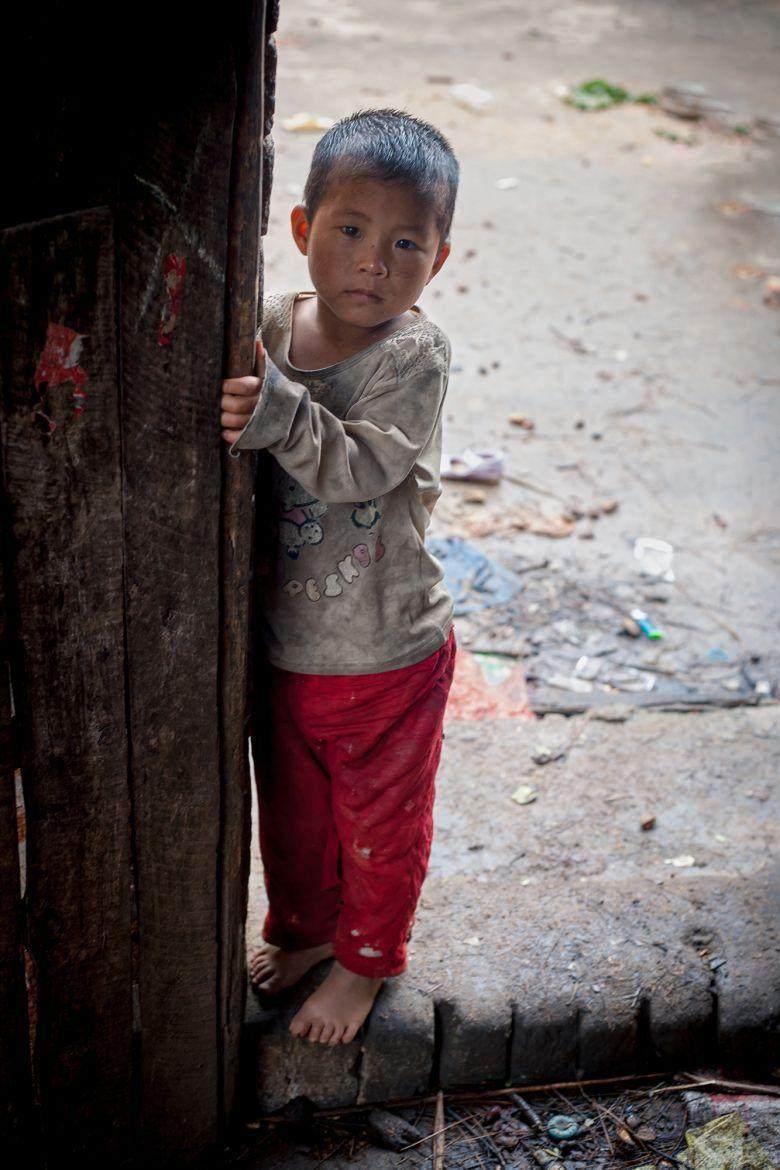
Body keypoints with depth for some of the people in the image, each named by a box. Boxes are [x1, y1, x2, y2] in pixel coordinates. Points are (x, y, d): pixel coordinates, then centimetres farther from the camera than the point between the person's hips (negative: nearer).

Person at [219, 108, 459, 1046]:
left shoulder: (414, 353, -20)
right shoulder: (270, 327, -5)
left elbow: (360, 469, -31)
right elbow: (242, 443, 1)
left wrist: (278, 413, -46)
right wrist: (231, 404, -20)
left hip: (386, 654, -4)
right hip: (282, 639, 5)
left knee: (380, 818, 16)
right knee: (291, 805, 24)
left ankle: (366, 960, 40)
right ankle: (303, 928, 50)